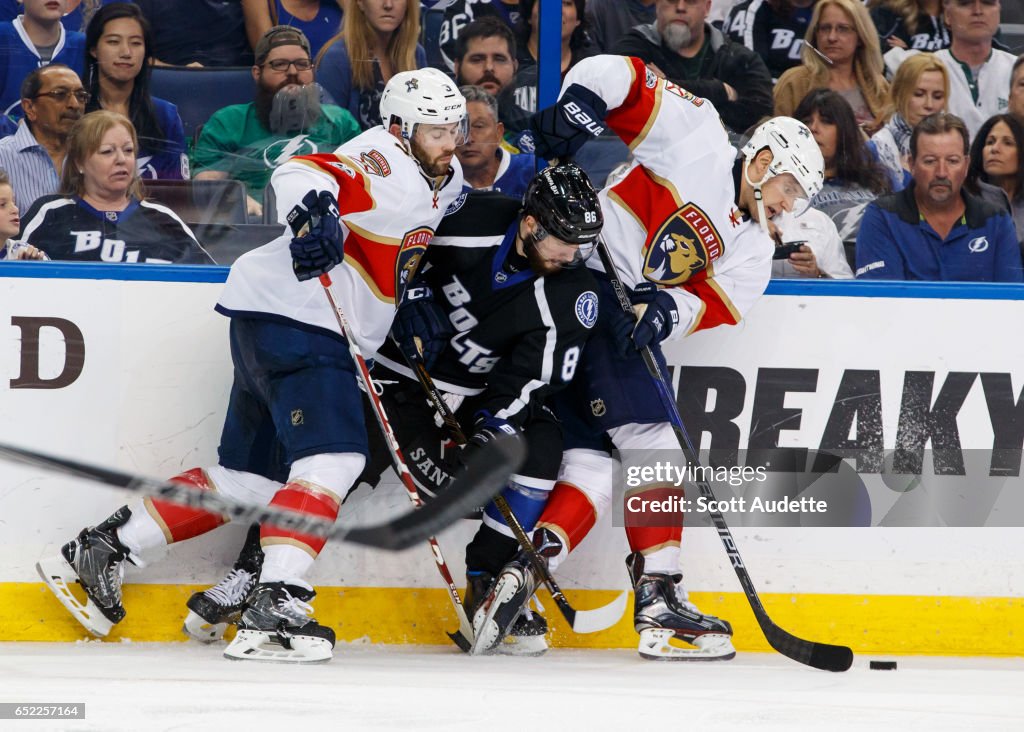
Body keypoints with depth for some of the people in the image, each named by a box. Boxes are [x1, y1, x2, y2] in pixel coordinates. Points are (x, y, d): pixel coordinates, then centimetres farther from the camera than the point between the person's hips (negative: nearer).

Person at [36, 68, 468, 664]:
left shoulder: (446, 179, 14)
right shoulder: (385, 163, -17)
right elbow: (301, 176, -35)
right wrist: (315, 209, -55)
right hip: (292, 313, -10)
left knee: (251, 475, 13)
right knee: (333, 458, -22)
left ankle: (98, 551, 20)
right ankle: (274, 609, -28)